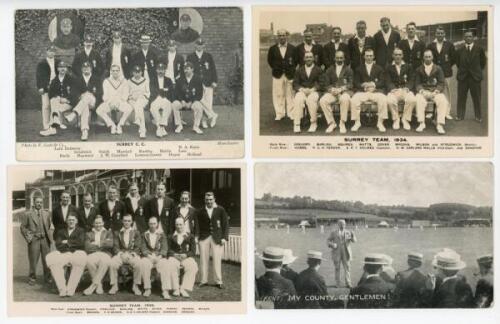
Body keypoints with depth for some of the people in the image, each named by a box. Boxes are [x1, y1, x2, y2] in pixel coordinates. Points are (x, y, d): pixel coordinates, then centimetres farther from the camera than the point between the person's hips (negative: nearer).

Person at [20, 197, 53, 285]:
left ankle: (47, 277, 16)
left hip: (45, 239, 3)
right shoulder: (28, 214, 1)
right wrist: (27, 237, -6)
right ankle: (32, 278, 11)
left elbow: (50, 226, 18)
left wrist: (50, 235, 5)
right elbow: (23, 227, 3)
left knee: (47, 259, 5)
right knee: (33, 260, -1)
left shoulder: (46, 213, 12)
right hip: (34, 239, -3)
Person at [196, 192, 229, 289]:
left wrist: (224, 237, -5)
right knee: (203, 259, 2)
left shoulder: (220, 210, 2)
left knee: (217, 260, -4)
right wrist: (197, 236, 0)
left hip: (217, 238, -2)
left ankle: (218, 281, 3)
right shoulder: (201, 211, 10)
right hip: (204, 237, 3)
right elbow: (199, 225, 12)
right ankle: (204, 280, 10)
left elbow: (225, 224, 1)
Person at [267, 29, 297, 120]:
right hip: (278, 75, 0)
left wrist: (292, 69, 2)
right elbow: (270, 60, 11)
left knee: (290, 94, 2)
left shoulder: (292, 48, 4)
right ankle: (279, 114, 9)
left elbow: (296, 60, 9)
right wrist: (275, 68, 5)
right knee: (278, 95, 1)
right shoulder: (273, 49, 4)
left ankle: (291, 113, 10)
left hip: (290, 74, 0)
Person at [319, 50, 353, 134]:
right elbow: (325, 84, 10)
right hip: (332, 92, 2)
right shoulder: (330, 70, 19)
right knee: (322, 101, -29)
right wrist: (331, 89, -13)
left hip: (345, 91, -2)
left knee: (345, 99, -38)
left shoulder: (348, 70, 13)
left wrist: (341, 89, -17)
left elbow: (350, 84, 1)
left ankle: (342, 123, -23)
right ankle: (331, 123, -14)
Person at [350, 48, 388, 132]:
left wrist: (373, 84, -14)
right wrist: (364, 85, -14)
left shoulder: (379, 68, 18)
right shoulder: (359, 69, 18)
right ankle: (357, 122, -16)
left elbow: (382, 82, 7)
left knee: (383, 99, -32)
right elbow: (356, 83, 8)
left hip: (376, 91, 0)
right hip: (362, 91, 0)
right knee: (354, 100, -30)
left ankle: (380, 123, -21)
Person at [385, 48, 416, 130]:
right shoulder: (389, 68, 15)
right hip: (394, 90, -1)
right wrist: (392, 88, -17)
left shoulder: (408, 66, 18)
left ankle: (405, 119, -13)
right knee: (390, 101, -35)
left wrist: (407, 88, -13)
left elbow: (411, 80, 9)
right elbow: (388, 81, 4)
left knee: (412, 100, -33)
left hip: (405, 89, 1)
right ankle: (396, 120, -11)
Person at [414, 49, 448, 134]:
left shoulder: (438, 69, 10)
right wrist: (422, 92, -17)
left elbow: (441, 84, 2)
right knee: (418, 99, -34)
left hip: (435, 91, 0)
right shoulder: (419, 70, 12)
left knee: (443, 101, -31)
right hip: (423, 91, 0)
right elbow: (417, 84, 3)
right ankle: (421, 123, -30)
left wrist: (435, 92, -16)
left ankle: (439, 124, -29)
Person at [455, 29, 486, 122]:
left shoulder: (479, 49, -2)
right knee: (461, 97, 4)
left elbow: (483, 62, 7)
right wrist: (462, 70, 9)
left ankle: (478, 116, 13)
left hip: (475, 77, -1)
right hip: (462, 76, 1)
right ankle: (460, 115, 13)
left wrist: (478, 71, 7)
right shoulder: (460, 50, 1)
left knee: (477, 98, 5)